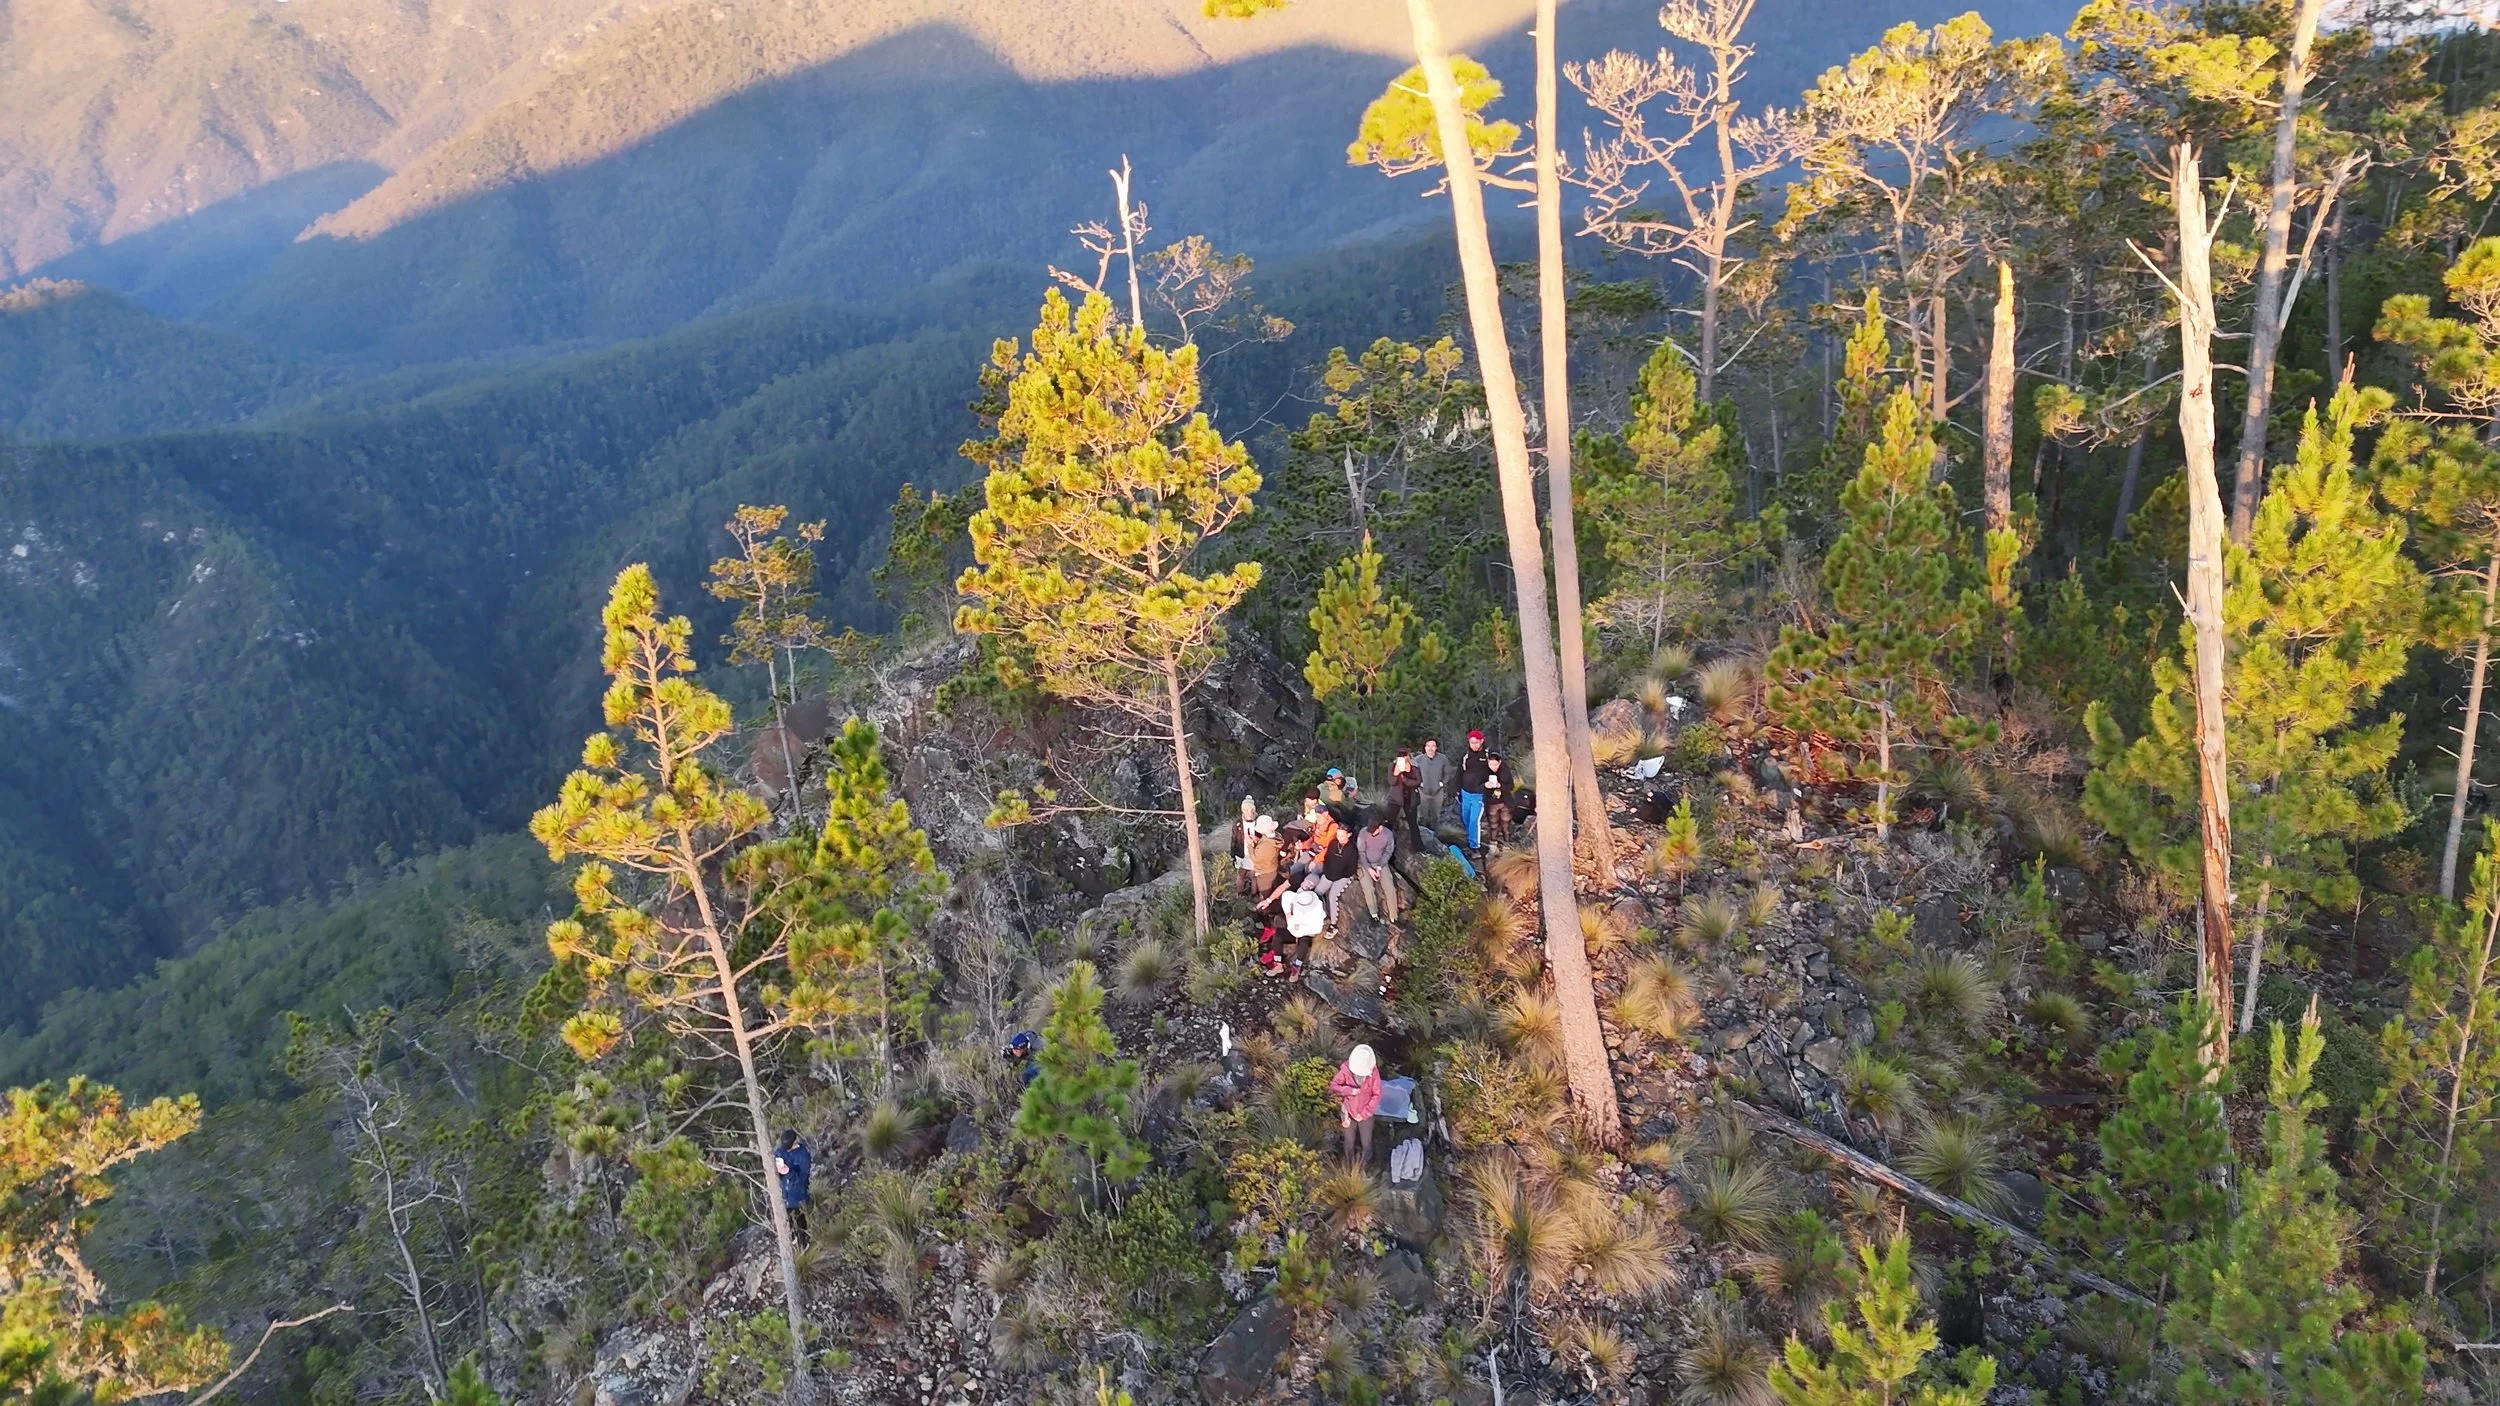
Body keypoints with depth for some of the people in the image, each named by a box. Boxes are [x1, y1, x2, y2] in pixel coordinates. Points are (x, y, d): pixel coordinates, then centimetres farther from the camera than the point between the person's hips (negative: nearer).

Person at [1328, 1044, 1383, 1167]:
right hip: (1349, 1113, 1)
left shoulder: (1373, 1072, -21)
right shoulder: (1346, 1069, -21)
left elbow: (1376, 1095, -15)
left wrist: (1364, 1113, -18)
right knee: (1349, 1142, 19)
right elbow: (1333, 1086, -23)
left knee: (1366, 1143, 15)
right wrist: (1350, 1090, -39)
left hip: (1366, 1114, -1)